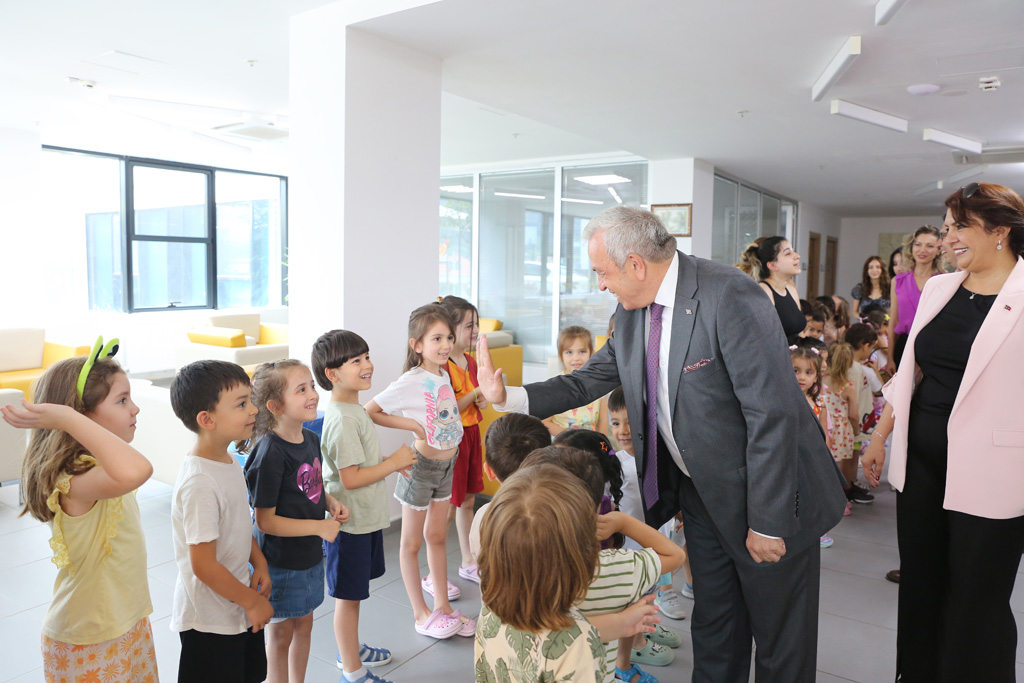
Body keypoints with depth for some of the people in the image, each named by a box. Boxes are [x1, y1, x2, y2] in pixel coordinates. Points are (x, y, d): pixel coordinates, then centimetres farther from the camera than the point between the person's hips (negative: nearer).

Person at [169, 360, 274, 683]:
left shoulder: (229, 462, -1)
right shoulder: (199, 483, -29)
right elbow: (204, 566, -25)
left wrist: (259, 562, 0)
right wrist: (252, 601, -15)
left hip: (240, 607, 8)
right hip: (210, 621, -8)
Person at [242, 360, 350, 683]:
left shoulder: (311, 440, -2)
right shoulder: (271, 454, -26)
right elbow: (265, 521, -23)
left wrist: (331, 503, -4)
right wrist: (320, 527, -23)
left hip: (309, 555, 8)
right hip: (281, 562, -8)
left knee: (304, 623, 23)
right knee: (282, 633, 12)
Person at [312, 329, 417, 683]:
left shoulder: (353, 409, 7)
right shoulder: (342, 420, -24)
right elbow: (350, 478, -26)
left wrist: (390, 462, 5)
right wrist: (394, 462, -18)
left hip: (365, 518, 10)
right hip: (350, 521, -10)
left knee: (354, 591, 24)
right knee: (348, 595, 6)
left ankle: (350, 649, 42)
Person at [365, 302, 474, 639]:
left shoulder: (443, 375, 2)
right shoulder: (411, 382, -19)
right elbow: (369, 412, -19)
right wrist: (412, 425, -19)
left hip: (447, 464, 7)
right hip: (422, 465, -7)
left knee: (437, 536, 18)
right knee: (412, 543, 9)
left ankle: (443, 606, 30)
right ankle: (421, 614, 21)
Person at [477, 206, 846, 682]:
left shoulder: (729, 295, -25)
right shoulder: (631, 313, -1)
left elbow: (774, 413, -26)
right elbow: (589, 382, 7)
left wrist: (767, 523, -21)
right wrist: (508, 396, -5)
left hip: (769, 499, -6)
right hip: (702, 494, 7)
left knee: (783, 642, 13)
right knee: (713, 630, 20)